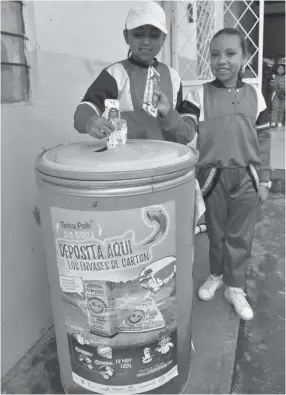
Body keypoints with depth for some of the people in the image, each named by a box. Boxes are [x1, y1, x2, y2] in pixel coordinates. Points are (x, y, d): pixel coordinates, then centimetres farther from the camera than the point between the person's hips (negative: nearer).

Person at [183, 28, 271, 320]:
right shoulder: (199, 95, -3)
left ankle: (235, 288, 28)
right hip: (212, 176, -1)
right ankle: (216, 275, 39)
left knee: (240, 236, 10)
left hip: (246, 177, 1)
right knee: (215, 233, 14)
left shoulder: (254, 95, 3)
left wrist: (264, 180, 3)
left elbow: (263, 140, 5)